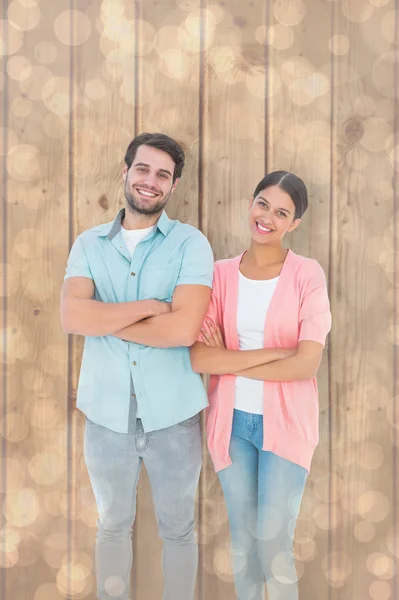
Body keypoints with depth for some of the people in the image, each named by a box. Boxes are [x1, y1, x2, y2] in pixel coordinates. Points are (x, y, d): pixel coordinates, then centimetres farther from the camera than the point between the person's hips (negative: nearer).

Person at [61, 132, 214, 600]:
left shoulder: (191, 243, -7)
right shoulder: (88, 244, 1)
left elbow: (184, 328, -21)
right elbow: (71, 317, -15)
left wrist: (104, 319, -14)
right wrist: (148, 306, -20)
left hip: (172, 416, -2)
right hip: (106, 415, 2)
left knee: (178, 529, 17)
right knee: (113, 526, 21)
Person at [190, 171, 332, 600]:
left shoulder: (307, 274, -8)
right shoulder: (221, 274, -2)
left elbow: (307, 363, -17)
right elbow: (199, 358, -12)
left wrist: (230, 363, -11)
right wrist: (272, 353, -18)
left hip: (286, 422, -2)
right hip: (231, 421, 3)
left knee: (273, 544, 1)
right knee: (242, 539, 15)